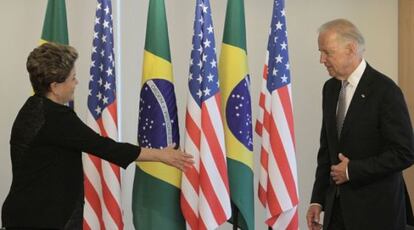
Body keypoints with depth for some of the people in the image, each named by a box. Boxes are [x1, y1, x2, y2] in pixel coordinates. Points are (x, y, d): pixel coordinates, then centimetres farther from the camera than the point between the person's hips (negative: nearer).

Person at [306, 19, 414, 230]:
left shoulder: (385, 90, -13)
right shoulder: (330, 88, 8)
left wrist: (352, 170, -14)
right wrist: (318, 200, 7)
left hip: (375, 209, -6)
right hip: (337, 205, 6)